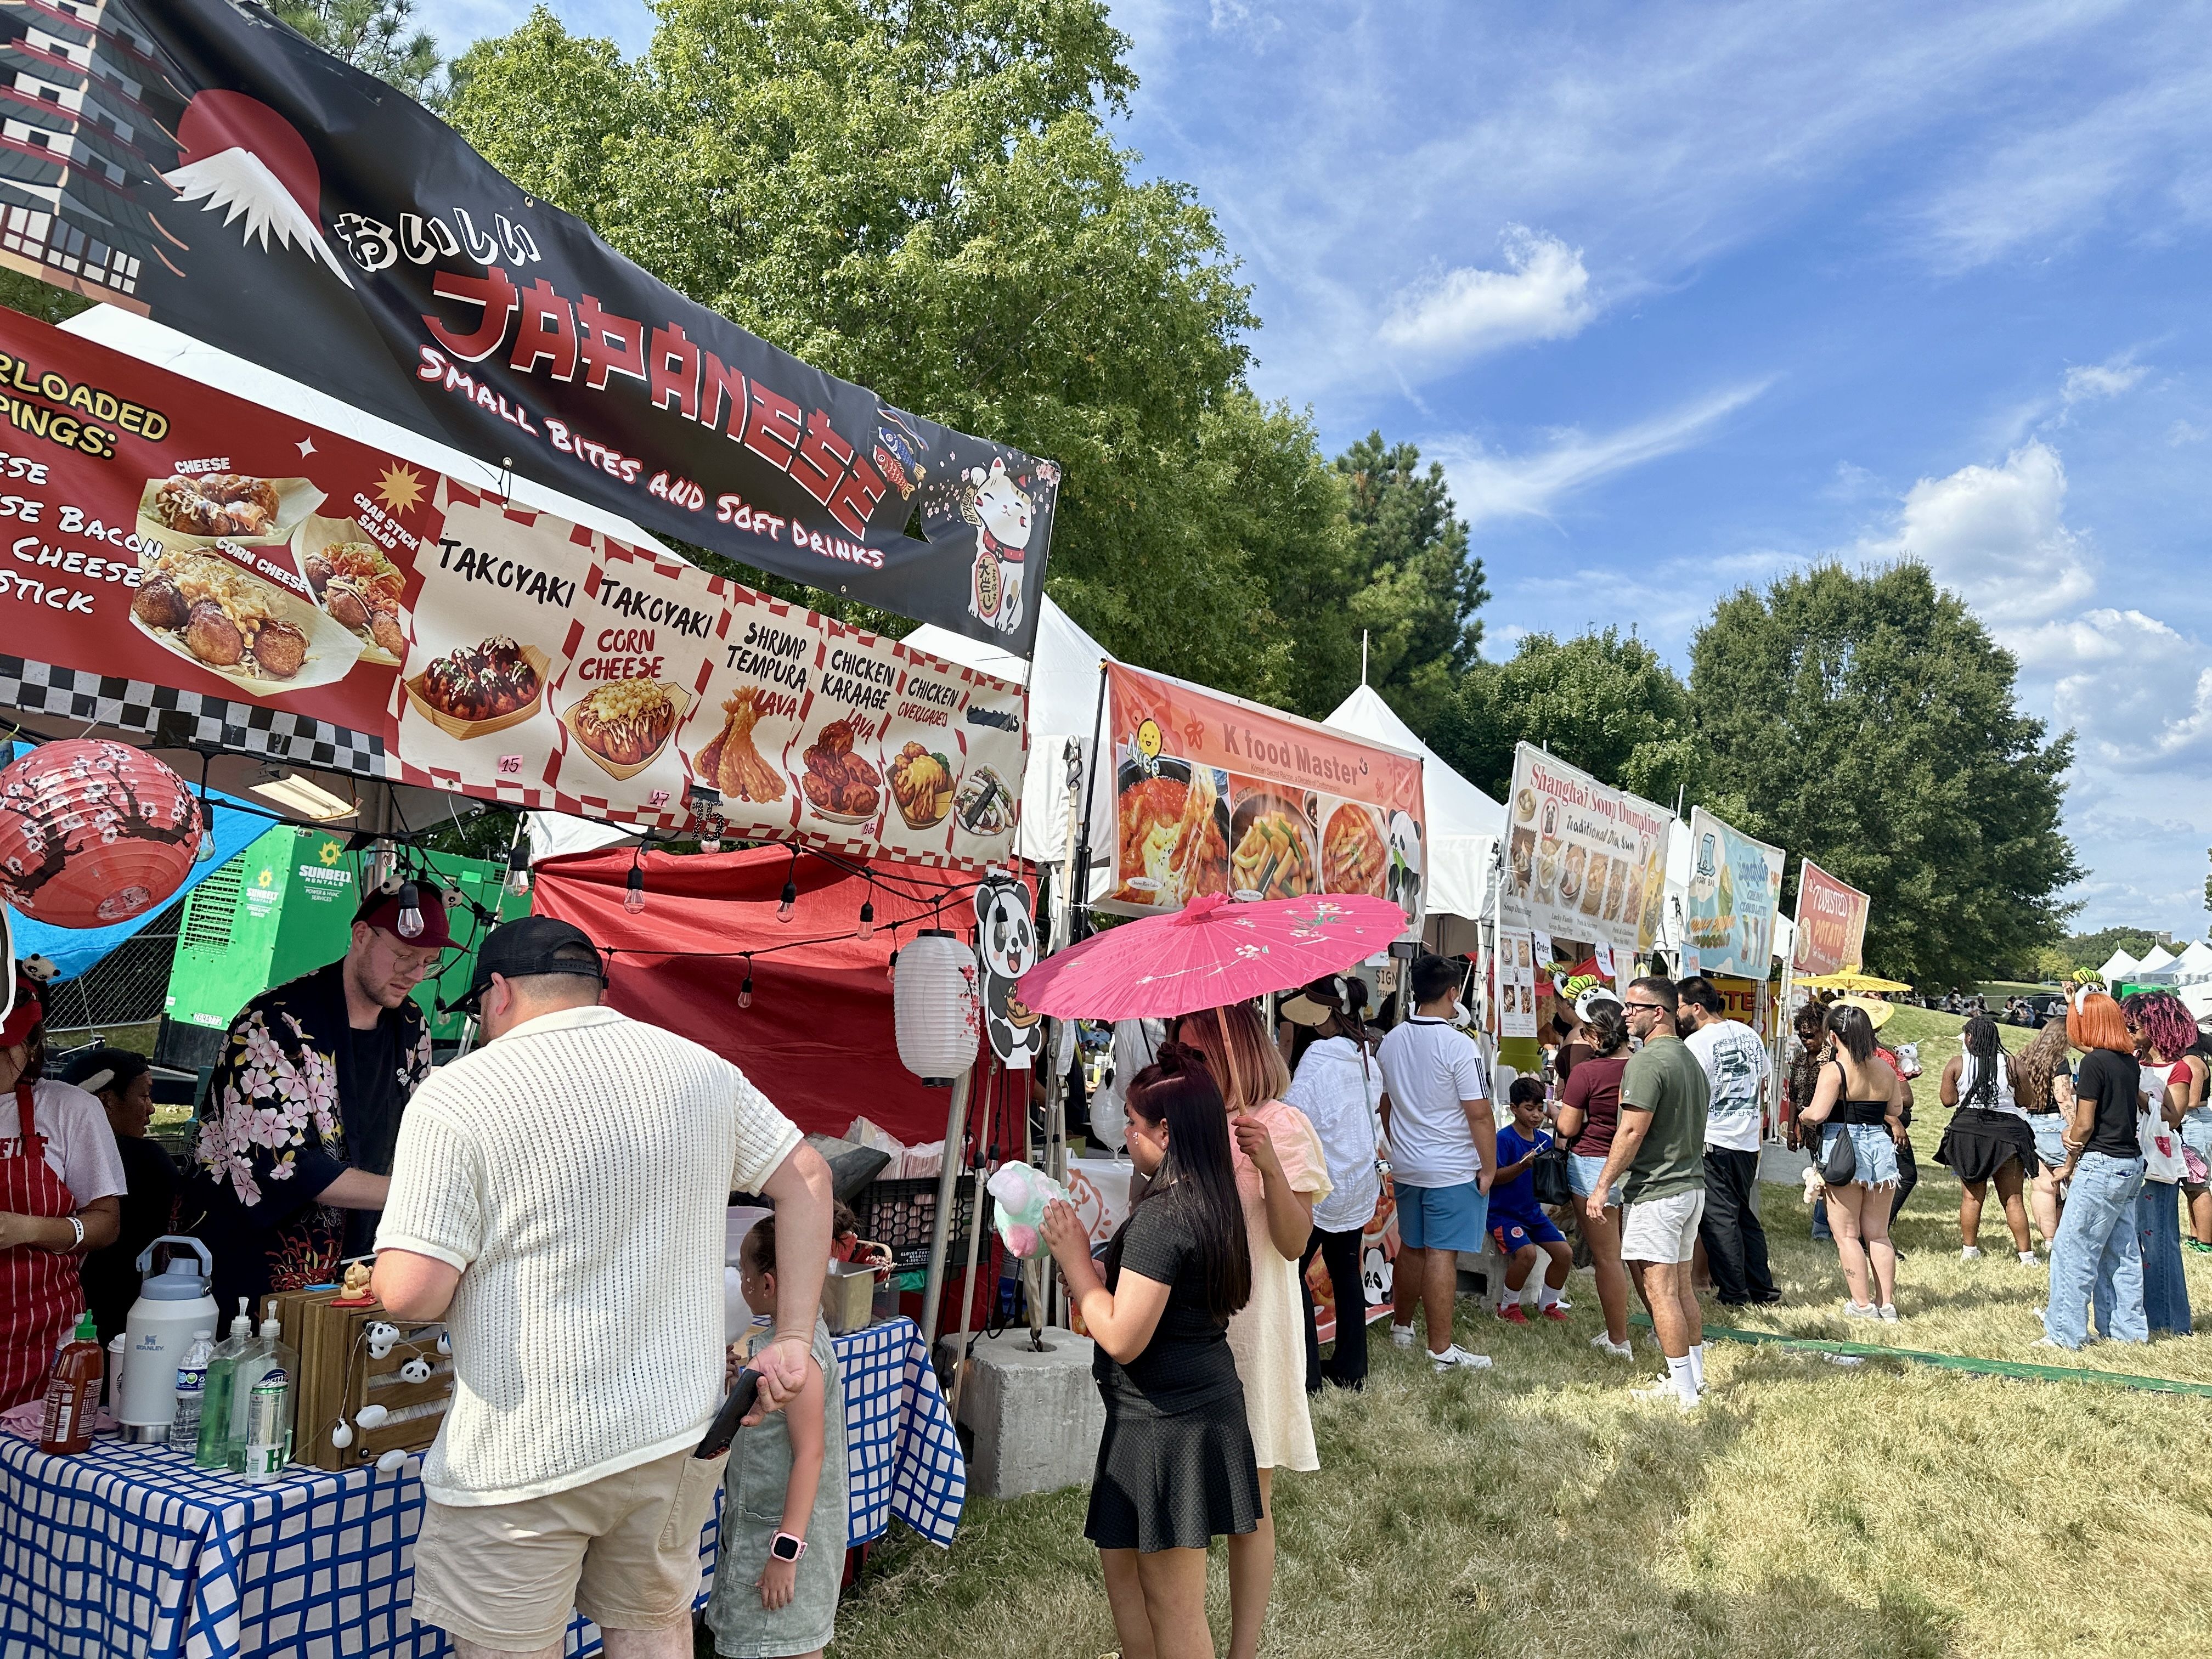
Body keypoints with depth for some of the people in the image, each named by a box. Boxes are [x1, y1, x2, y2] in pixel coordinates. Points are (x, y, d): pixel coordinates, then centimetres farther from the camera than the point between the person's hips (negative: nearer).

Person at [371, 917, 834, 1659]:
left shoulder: (457, 1096, -13)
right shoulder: (701, 1067, 3)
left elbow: (410, 1293, -17)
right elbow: (806, 1178, 7)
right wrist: (792, 1339, 8)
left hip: (525, 1457, -4)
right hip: (681, 1432, 5)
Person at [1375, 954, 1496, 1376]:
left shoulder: (1391, 1042, 4)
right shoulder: (1457, 1045, -17)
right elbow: (1479, 1113, -17)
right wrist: (1489, 1167, -8)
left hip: (1406, 1166, 7)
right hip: (1453, 1170, -6)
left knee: (1412, 1247, 19)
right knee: (1441, 1255, -3)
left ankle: (1402, 1327, 33)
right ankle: (1442, 1351, 3)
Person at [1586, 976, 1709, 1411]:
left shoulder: (1648, 1061, -17)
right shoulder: (1690, 1059, 14)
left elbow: (1632, 1132, -20)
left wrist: (1602, 1186, -14)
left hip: (1657, 1191, -10)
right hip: (1692, 1186, 10)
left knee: (1660, 1292, -4)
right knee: (1681, 1286, 17)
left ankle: (1683, 1391, 1)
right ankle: (1695, 1378, 24)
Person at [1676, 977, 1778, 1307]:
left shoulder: (1697, 1042, -15)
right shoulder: (1749, 1034, 8)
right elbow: (1762, 1085, 17)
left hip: (1713, 1143, -8)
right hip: (1748, 1141, 8)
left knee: (1719, 1218, 1)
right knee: (1744, 1214, 17)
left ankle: (1734, 1292, 5)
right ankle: (1762, 1288, 21)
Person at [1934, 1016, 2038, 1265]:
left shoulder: (1956, 1064, -3)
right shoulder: (2011, 1064, -3)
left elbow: (1948, 1100, 0)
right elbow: (2024, 1101, 5)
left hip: (1968, 1132, 1)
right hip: (2007, 1132, 0)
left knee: (1971, 1196, 10)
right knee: (2012, 1198, 5)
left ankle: (1969, 1250, 16)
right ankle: (2026, 1254, 7)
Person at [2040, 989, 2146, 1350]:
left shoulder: (2094, 1062, -15)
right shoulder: (2129, 1061, 9)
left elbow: (2084, 1124, -13)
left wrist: (2069, 1164, -1)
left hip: (2101, 1166, -9)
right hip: (2131, 1164, 9)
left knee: (2072, 1250, -3)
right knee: (2121, 1253, 15)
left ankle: (2064, 1333, 0)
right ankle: (2128, 1329, 20)